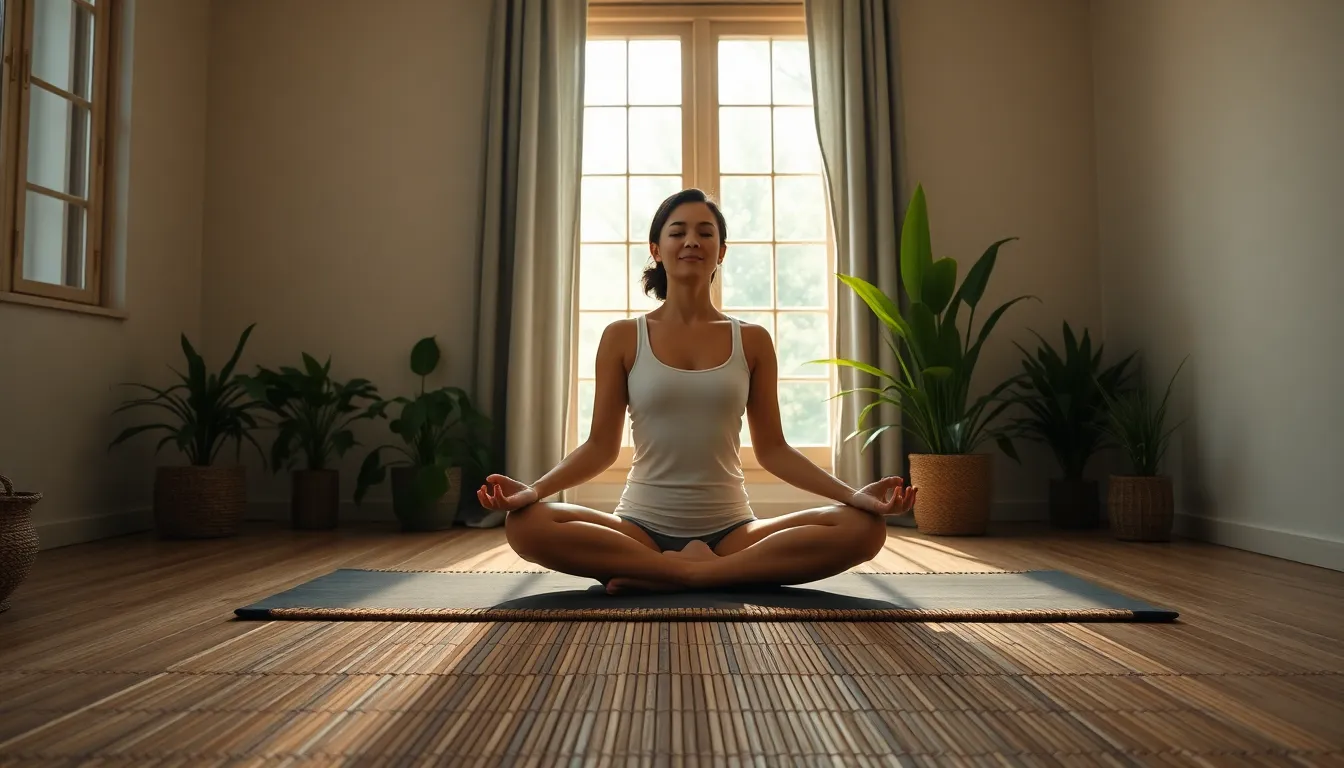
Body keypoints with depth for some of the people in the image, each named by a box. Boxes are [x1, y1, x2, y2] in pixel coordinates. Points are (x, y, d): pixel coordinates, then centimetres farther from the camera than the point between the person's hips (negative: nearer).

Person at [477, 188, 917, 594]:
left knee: (863, 528, -24)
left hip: (730, 529, 2)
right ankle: (699, 572, -21)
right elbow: (601, 446, 2)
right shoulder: (622, 338, 4)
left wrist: (854, 494, -8)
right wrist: (534, 490, -16)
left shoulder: (752, 341, 6)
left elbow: (772, 449, 6)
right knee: (525, 524, -29)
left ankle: (661, 577, -23)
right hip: (642, 527, -1)